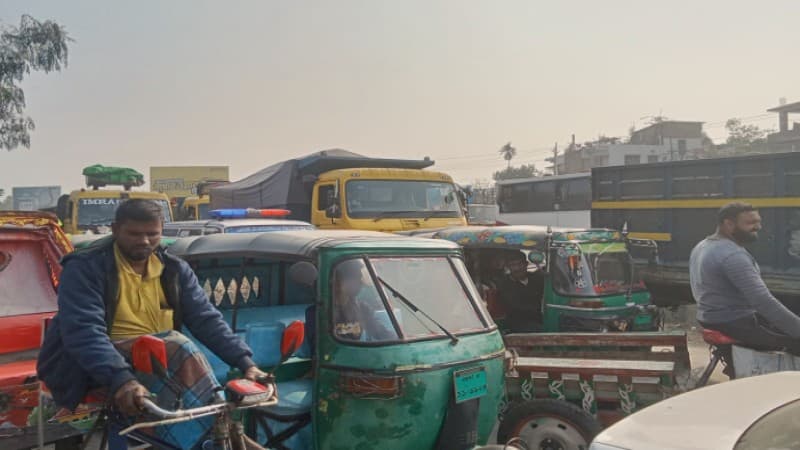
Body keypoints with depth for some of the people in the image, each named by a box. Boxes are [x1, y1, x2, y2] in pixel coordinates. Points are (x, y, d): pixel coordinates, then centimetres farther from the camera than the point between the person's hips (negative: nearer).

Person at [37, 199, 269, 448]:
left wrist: (246, 363, -14)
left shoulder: (174, 269, 6)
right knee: (180, 349, -30)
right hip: (93, 367, -5)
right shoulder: (86, 267, -10)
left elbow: (207, 320, 1)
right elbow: (83, 332, -24)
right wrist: (120, 378, -41)